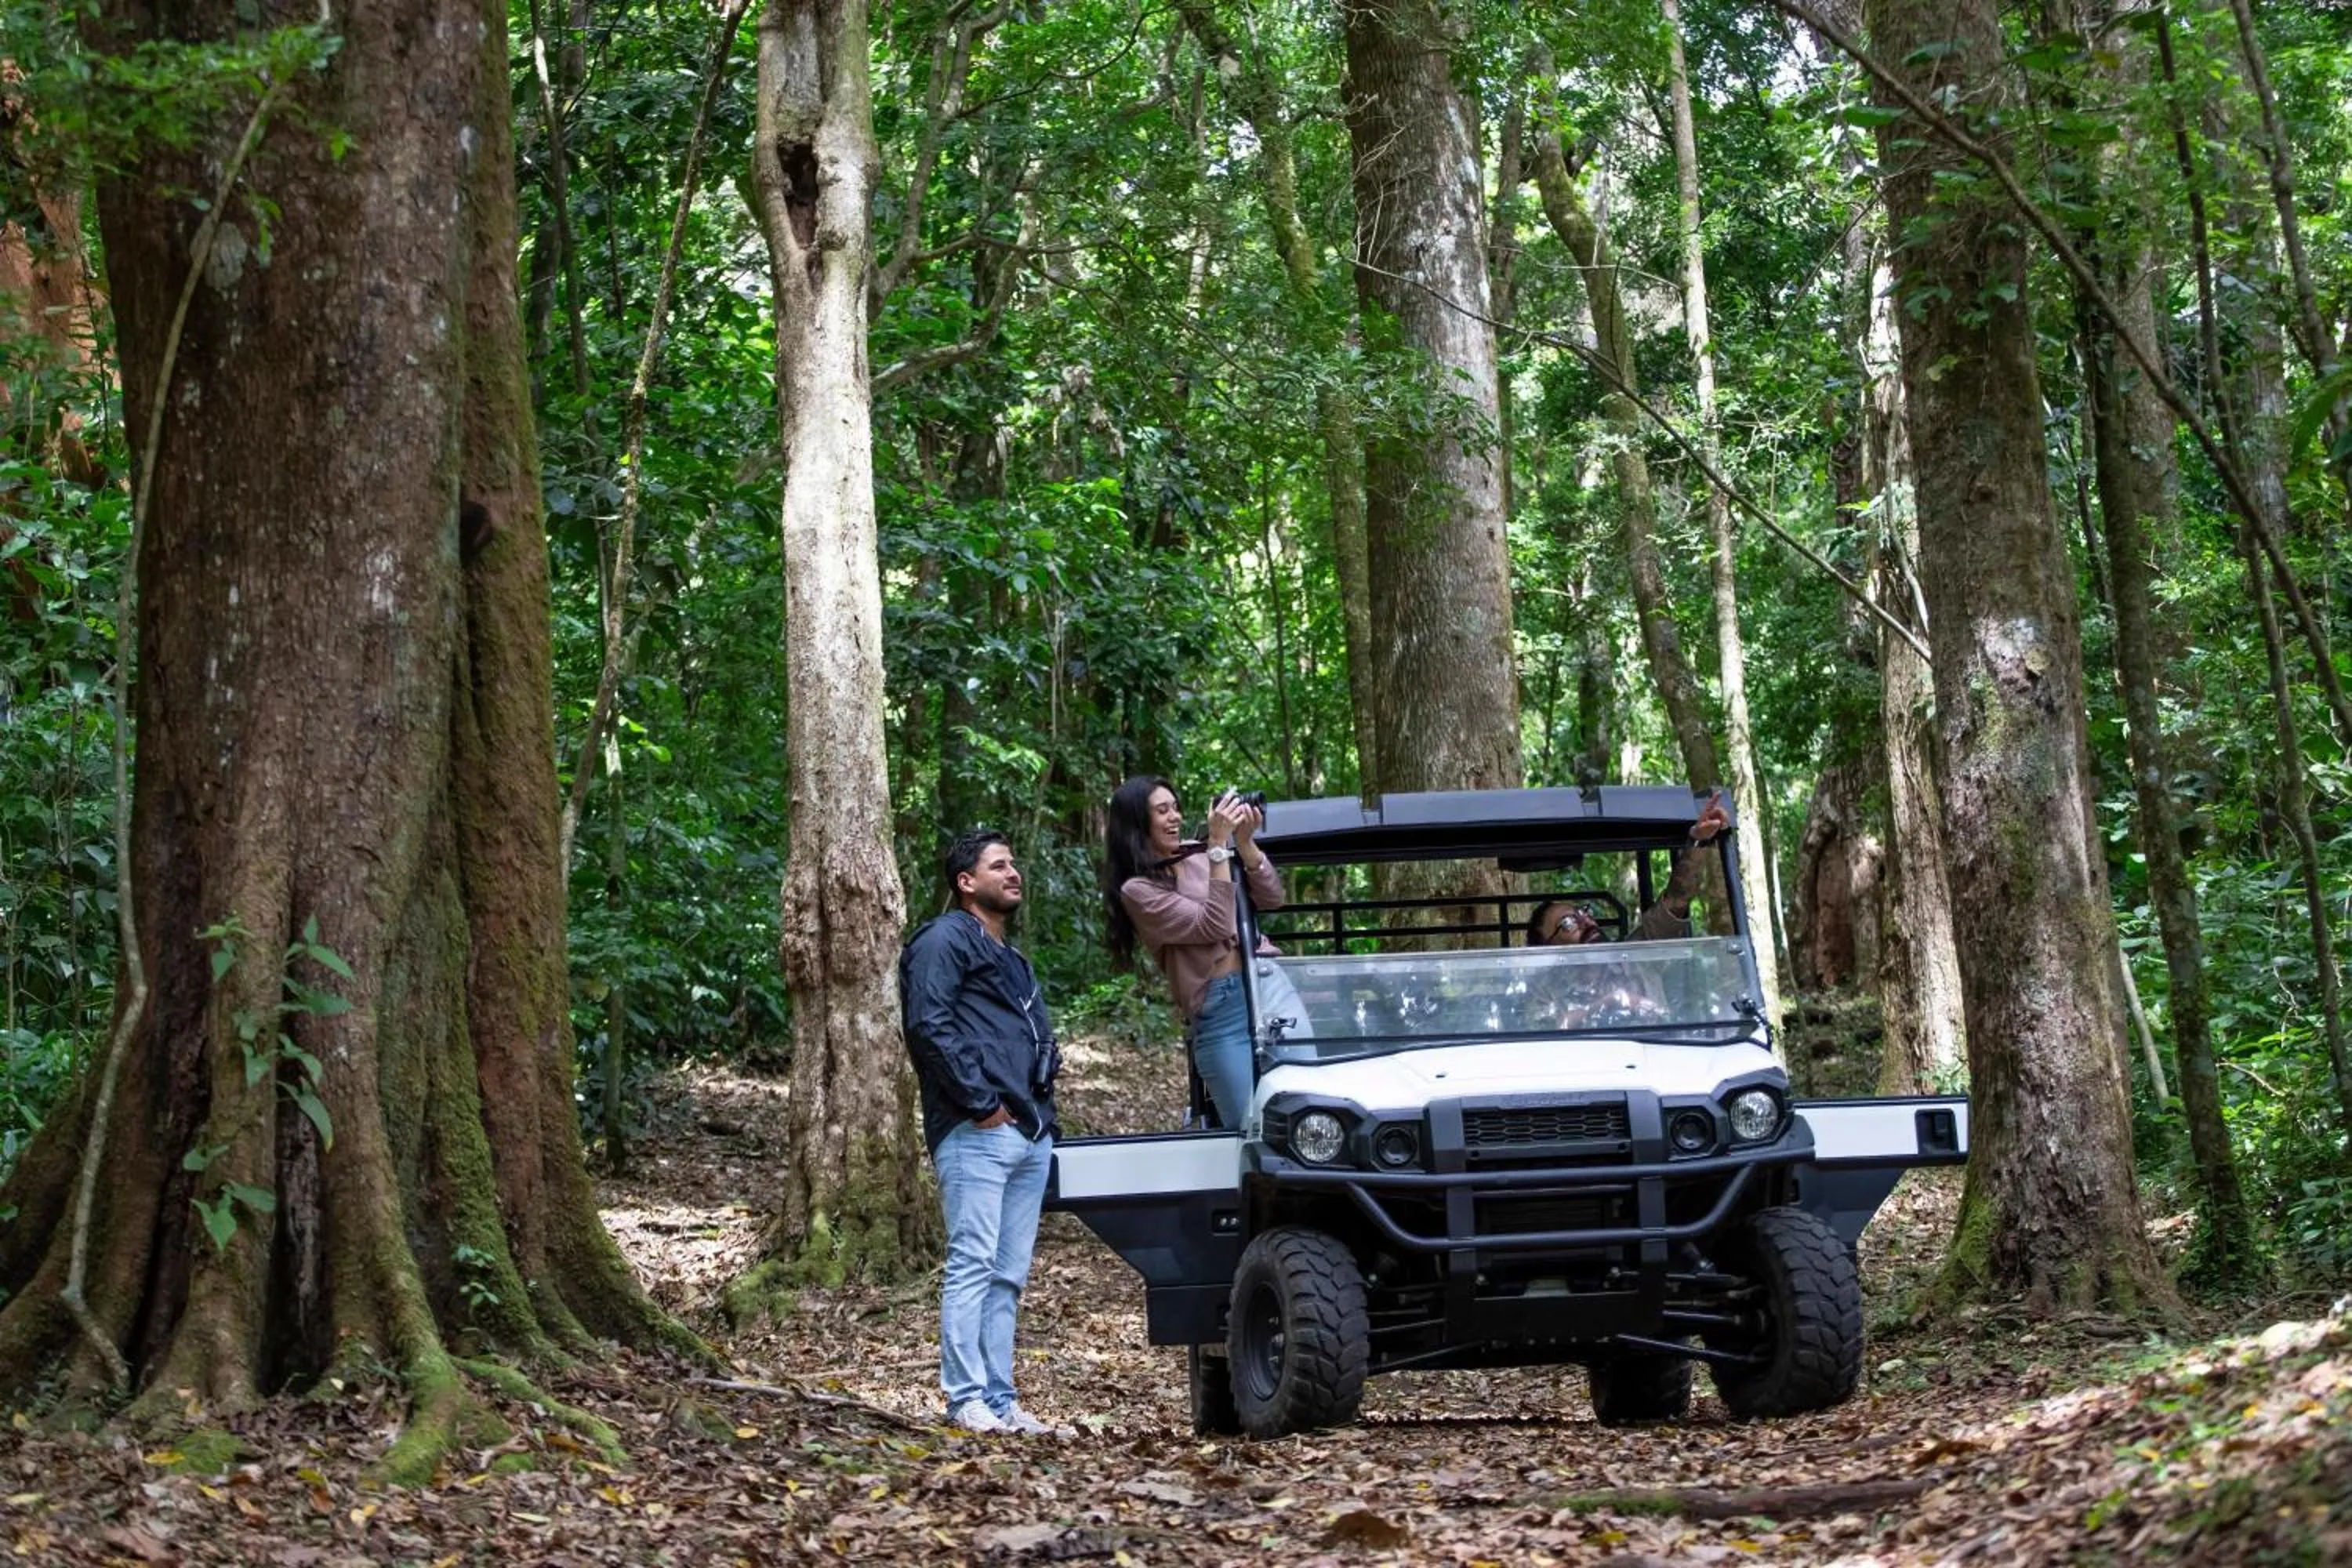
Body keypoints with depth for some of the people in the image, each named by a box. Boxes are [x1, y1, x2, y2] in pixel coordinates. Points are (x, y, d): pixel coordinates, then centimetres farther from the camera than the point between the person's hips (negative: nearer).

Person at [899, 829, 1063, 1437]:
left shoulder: (1012, 958, 27)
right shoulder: (944, 941, -2)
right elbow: (928, 1026, -15)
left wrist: (1042, 1109, 13)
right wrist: (980, 1102, -15)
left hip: (1030, 1133, 9)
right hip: (978, 1135, -9)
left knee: (1008, 1276, 8)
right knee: (973, 1263, -11)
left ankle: (999, 1398, 10)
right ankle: (967, 1398, -10)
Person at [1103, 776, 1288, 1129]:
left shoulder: (1197, 853, 13)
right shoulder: (1137, 891, -4)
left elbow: (1272, 898, 9)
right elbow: (1214, 926, -14)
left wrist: (1244, 842, -5)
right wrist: (1218, 845, -15)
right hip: (1220, 1012, -5)